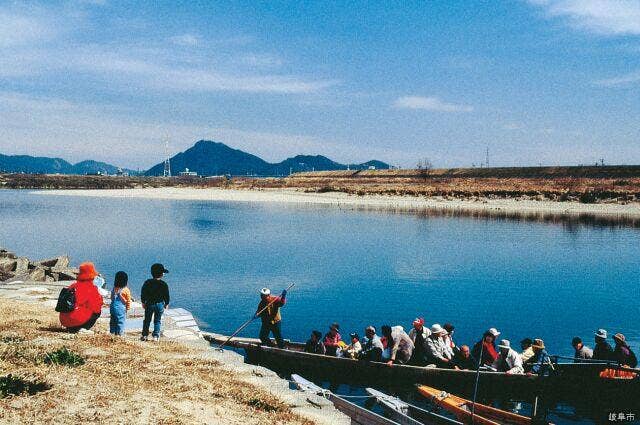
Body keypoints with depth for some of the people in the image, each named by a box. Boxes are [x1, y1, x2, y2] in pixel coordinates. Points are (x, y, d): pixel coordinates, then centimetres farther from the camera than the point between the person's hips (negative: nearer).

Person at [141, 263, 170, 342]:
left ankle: (145, 335, 14)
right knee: (157, 321, 8)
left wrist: (143, 302, 11)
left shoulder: (147, 283, -5)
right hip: (160, 304, -1)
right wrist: (166, 304, 9)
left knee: (147, 320, 13)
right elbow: (166, 295, -4)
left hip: (149, 304, 1)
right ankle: (156, 336, 5)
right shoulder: (164, 284, -10)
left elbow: (143, 293, 1)